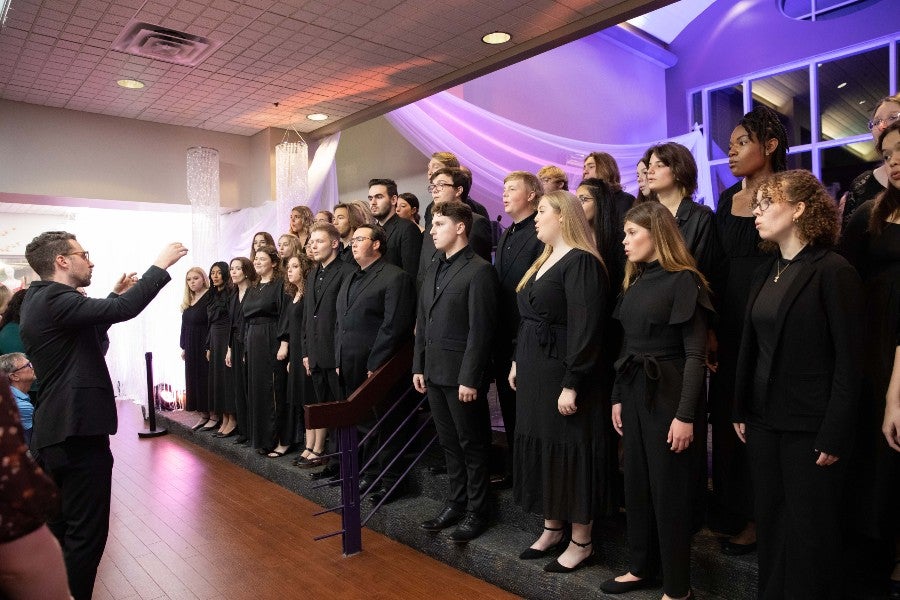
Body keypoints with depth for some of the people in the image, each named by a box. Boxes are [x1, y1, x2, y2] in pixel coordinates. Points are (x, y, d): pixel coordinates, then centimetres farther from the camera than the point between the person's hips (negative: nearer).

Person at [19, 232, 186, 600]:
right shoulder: (54, 300, -18)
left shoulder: (41, 299, 14)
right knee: (86, 532, 0)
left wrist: (114, 295, 17)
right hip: (76, 431, -11)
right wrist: (161, 265, -19)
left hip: (56, 430, 11)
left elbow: (89, 328, 26)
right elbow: (125, 310, -29)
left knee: (60, 528, 22)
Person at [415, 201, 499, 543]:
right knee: (449, 443, 17)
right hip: (435, 373, 8)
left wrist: (470, 378, -19)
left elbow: (481, 330, -17)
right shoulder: (434, 270, 13)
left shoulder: (479, 270, -12)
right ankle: (455, 504, 31)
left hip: (462, 375, -8)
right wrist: (419, 366, 12)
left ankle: (476, 512, 20)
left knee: (472, 445, 6)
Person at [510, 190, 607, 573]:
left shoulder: (581, 262, -15)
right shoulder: (544, 261, 14)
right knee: (539, 447, 16)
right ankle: (552, 529, 32)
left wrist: (572, 384, -23)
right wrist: (517, 362, 17)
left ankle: (581, 542, 20)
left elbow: (585, 328, -21)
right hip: (534, 372, 9)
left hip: (562, 373, -9)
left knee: (567, 451, 2)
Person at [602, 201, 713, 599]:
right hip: (634, 391, 8)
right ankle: (641, 568, 33)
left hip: (669, 392, -7)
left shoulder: (684, 281, -12)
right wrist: (618, 397, 14)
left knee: (670, 490, 4)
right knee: (636, 484, 16)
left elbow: (695, 353, -15)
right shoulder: (635, 282, 10)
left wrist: (686, 414, -18)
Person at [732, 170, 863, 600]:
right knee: (769, 520, 16)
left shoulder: (834, 272, -11)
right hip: (763, 419, 7)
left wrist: (834, 436, -15)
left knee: (810, 528, 8)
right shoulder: (765, 274, 9)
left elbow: (849, 361, -13)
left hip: (809, 426, -6)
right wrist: (740, 411, 11)